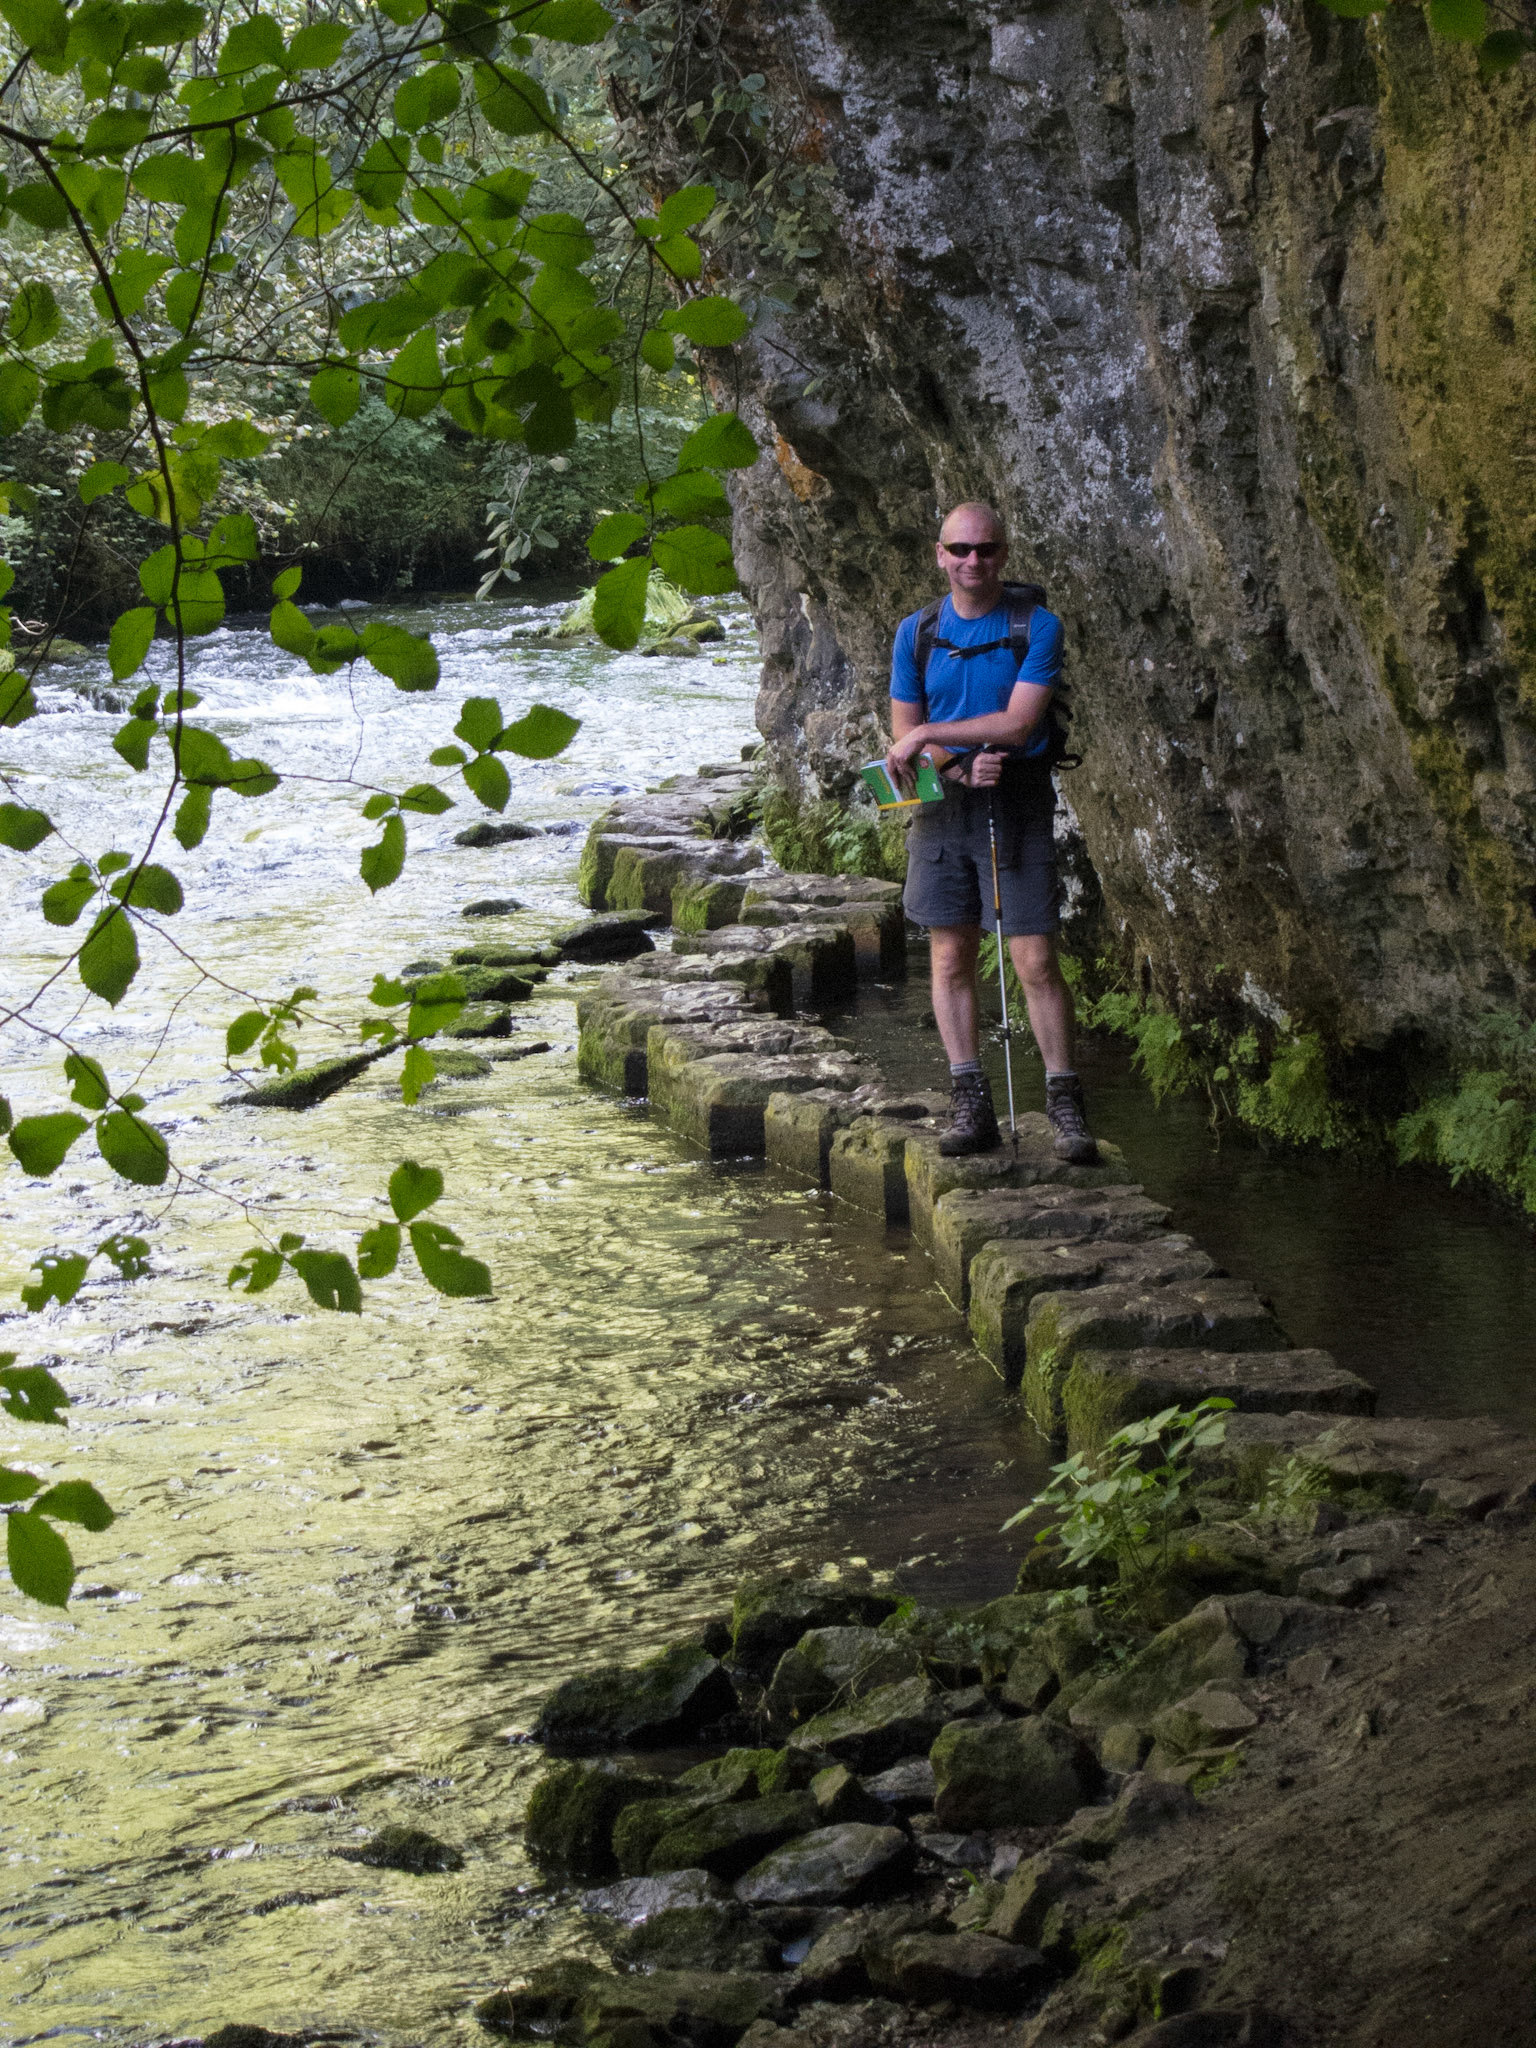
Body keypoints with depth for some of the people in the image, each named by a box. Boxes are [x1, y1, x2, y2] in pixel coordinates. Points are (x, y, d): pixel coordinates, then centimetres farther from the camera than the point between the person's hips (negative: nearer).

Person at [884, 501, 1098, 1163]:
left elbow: (1019, 722, -13)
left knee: (1036, 960, -5)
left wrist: (929, 736, -13)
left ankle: (1066, 1107, 3)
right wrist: (961, 766, -12)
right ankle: (971, 1104, 9)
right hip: (942, 802, 3)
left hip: (1017, 802, -3)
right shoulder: (916, 632, 6)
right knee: (951, 957, 3)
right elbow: (904, 736, 6)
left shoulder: (1038, 626, -5)